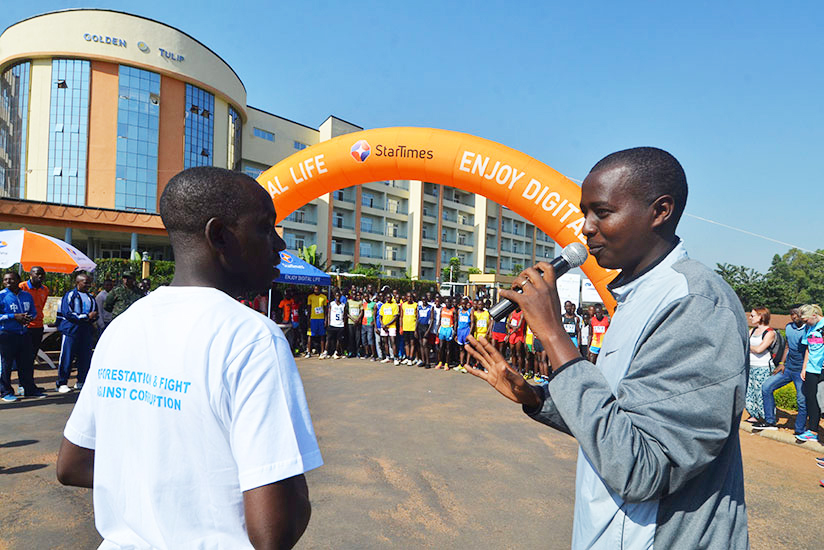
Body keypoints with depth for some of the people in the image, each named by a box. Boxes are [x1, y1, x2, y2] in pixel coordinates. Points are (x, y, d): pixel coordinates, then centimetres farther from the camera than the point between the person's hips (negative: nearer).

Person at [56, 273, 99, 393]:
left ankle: (81, 382, 17)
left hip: (87, 332, 6)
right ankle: (62, 383, 6)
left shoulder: (91, 297, 17)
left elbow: (96, 313, 24)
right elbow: (68, 313, -12)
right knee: (67, 357, -3)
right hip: (71, 330, -5)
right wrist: (87, 316, -16)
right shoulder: (70, 295, -3)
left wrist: (93, 318, 1)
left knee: (85, 358, 6)